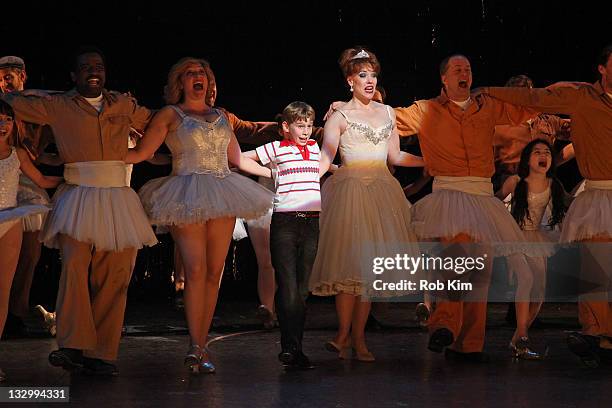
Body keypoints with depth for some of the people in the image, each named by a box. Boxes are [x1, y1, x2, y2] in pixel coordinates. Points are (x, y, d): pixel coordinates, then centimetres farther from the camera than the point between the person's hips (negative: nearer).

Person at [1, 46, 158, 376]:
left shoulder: (124, 105, 16)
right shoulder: (59, 107, 9)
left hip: (116, 198, 2)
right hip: (78, 197, -2)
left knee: (113, 277, -3)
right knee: (74, 265, -22)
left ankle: (100, 354, 1)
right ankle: (73, 346, -22)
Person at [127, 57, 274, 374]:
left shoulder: (220, 116, 19)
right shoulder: (170, 115, 7)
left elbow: (238, 158, 26)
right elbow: (141, 153, 1)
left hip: (221, 198, 5)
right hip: (188, 198, -5)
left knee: (214, 273, 0)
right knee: (196, 271, -15)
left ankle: (200, 346, 5)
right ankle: (197, 348, -14)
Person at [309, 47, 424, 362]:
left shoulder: (387, 113, 15)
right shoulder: (340, 116, 1)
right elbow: (324, 160, -4)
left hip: (381, 192, 5)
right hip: (350, 191, -4)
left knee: (371, 264, 2)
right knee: (350, 261, -12)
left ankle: (357, 338, 6)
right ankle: (344, 334, -6)